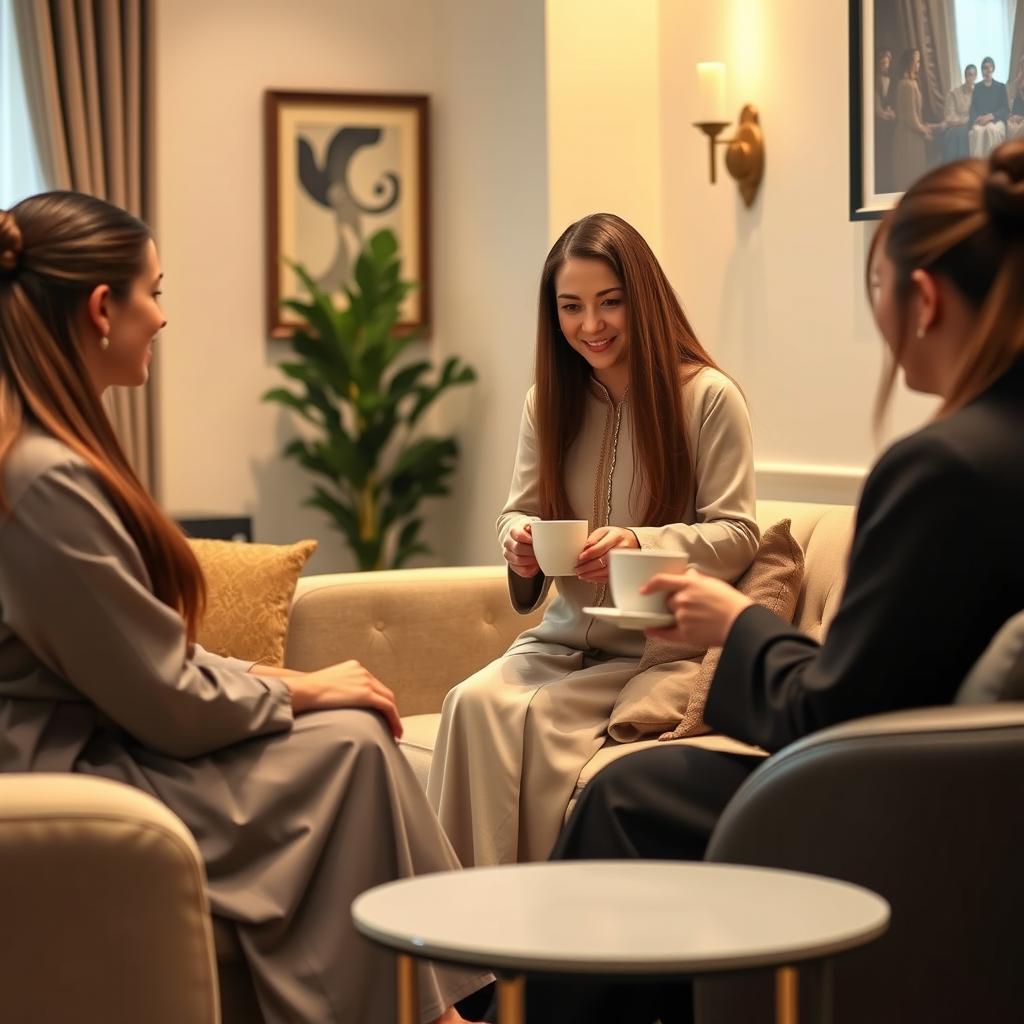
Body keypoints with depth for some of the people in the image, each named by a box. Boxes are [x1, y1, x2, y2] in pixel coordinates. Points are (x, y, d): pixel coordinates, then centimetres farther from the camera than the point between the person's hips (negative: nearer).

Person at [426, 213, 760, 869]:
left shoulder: (709, 397, -6)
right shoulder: (549, 402, 11)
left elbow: (737, 536, -8)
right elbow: (522, 512, 15)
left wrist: (641, 544, -26)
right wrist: (518, 541, -11)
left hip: (657, 648, -5)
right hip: (564, 640, 5)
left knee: (538, 715, -29)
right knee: (473, 702, -25)